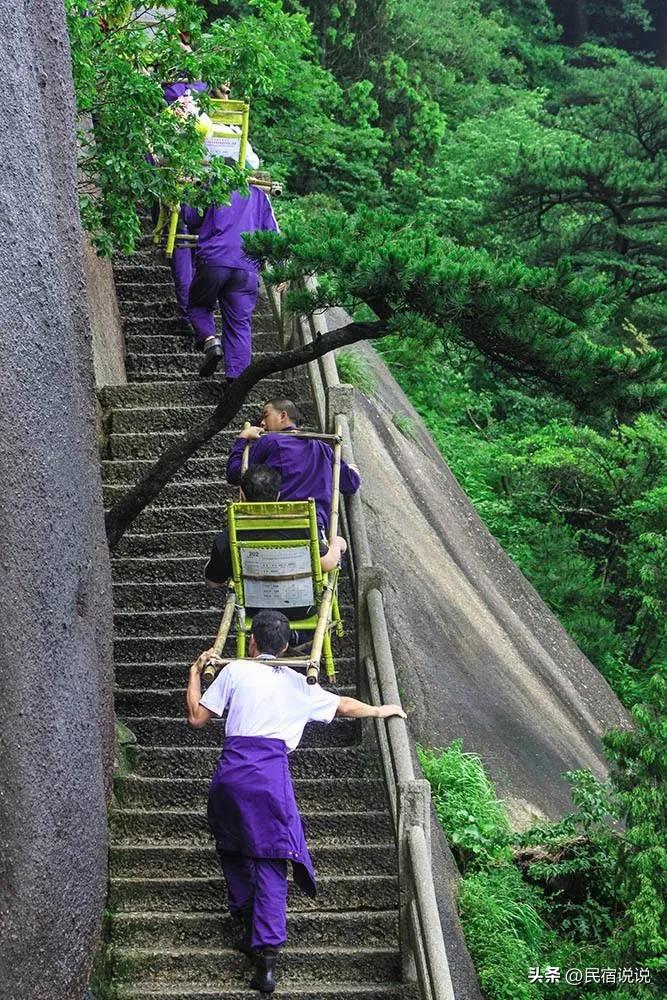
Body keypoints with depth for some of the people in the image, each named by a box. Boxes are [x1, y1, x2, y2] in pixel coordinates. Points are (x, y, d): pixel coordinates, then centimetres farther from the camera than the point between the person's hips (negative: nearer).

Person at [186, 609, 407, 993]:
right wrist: (380, 710, 46)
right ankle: (267, 954, -11)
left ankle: (250, 925, 26)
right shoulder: (299, 683, 18)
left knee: (234, 848, 23)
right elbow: (344, 706, 29)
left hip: (232, 769, 0)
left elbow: (197, 718, 9)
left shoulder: (235, 670, 10)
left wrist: (195, 673, 22)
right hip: (272, 772, 0)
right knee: (271, 861, 0)